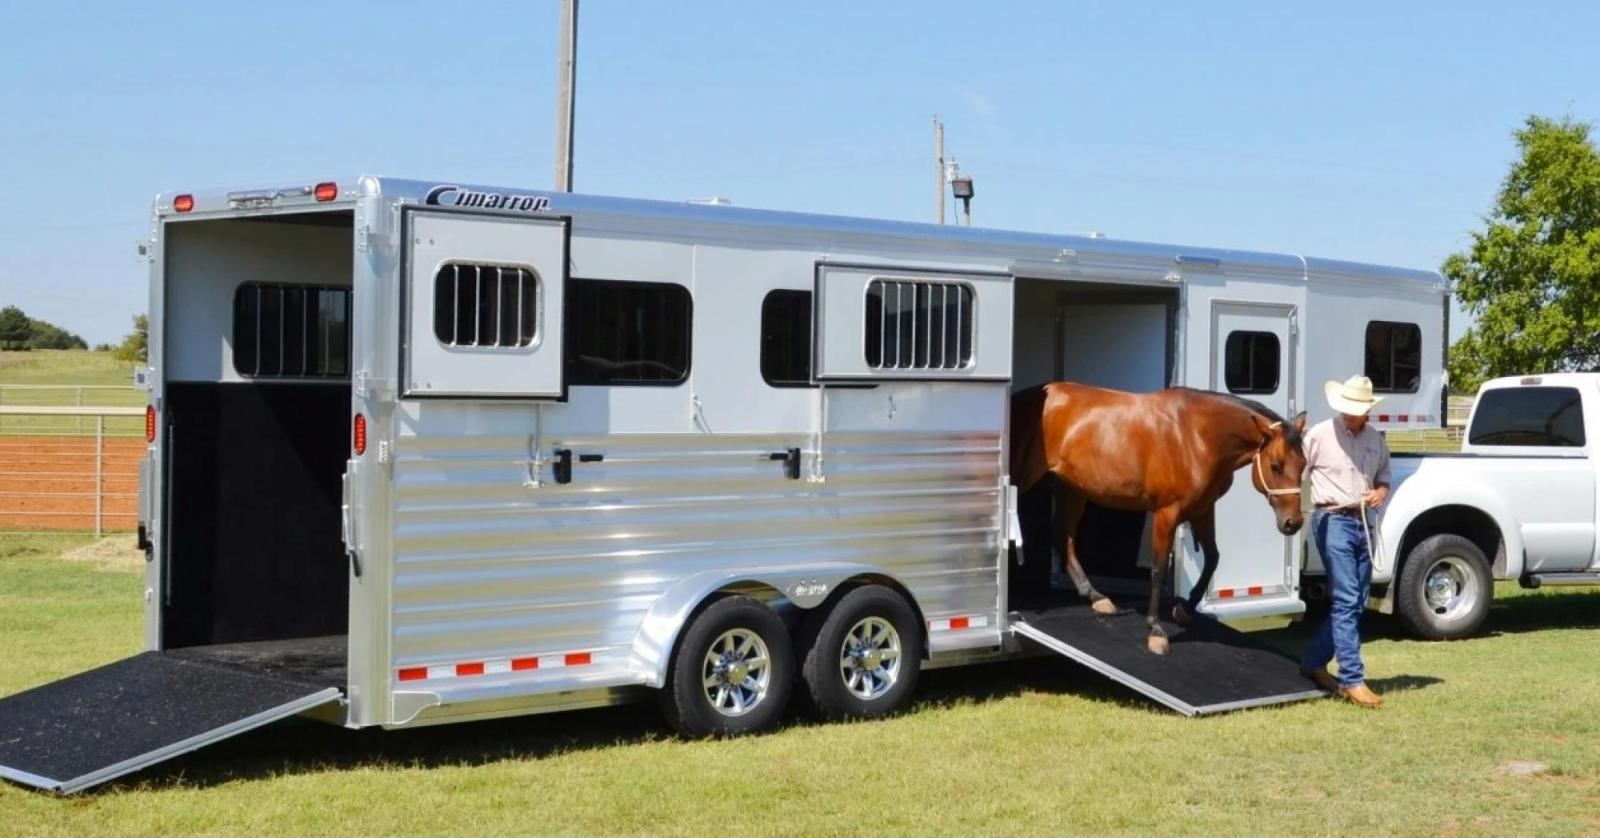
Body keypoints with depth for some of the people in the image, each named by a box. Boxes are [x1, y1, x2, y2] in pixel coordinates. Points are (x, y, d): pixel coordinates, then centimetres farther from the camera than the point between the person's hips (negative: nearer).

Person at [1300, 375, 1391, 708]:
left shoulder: (1376, 440, 10)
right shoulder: (1320, 435, -5)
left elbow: (1384, 478, 20)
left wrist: (1380, 493, -2)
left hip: (1364, 522, 6)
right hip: (1333, 521, -6)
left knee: (1356, 603, 11)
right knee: (1346, 601, -10)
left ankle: (1313, 662, 25)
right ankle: (1352, 680, -8)